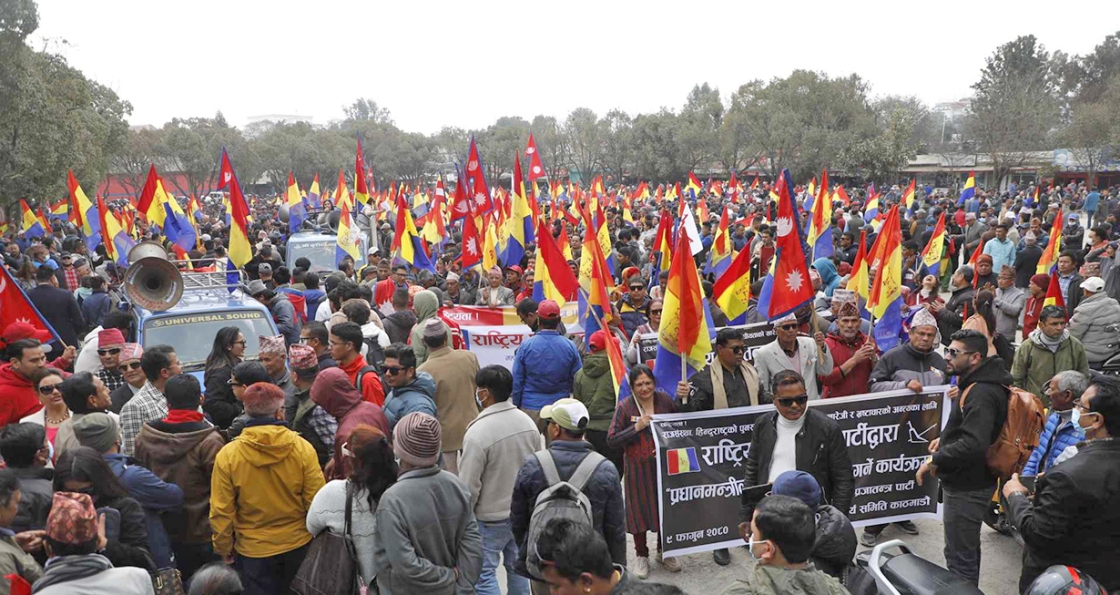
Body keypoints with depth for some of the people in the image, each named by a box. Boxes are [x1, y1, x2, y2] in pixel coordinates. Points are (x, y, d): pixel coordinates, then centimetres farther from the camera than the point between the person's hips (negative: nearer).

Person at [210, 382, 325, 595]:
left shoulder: (227, 455, -16)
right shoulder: (302, 448, -17)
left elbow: (221, 511, -10)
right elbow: (316, 501, -12)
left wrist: (224, 548, 7)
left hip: (253, 550, 0)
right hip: (298, 545, 1)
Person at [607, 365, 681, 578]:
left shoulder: (665, 399, -2)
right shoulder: (625, 406, -10)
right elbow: (611, 440, -12)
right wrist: (636, 428, -21)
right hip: (638, 468, -2)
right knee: (640, 509, 8)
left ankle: (663, 551, 35)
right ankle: (641, 555, 28)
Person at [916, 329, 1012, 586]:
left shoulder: (981, 394, -25)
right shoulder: (978, 384, 8)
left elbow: (974, 444, -35)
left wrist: (935, 460, -25)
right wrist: (947, 439, 11)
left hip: (967, 487, -11)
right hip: (969, 481, 11)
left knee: (959, 557, -2)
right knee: (968, 548, 26)